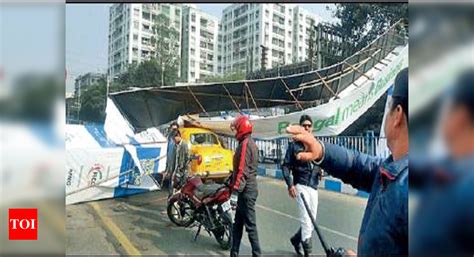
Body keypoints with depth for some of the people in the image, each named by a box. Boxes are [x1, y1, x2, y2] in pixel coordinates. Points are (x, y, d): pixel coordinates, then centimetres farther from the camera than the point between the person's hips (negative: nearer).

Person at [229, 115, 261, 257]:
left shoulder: (245, 144, -16)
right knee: (238, 223, 17)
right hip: (248, 188, 10)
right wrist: (232, 179, 23)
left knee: (250, 225, -3)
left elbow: (242, 171, -22)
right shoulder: (250, 143, 15)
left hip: (246, 190, -10)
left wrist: (235, 191, -22)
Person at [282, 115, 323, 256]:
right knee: (306, 220, -8)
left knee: (312, 220, 13)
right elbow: (285, 165, -4)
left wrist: (321, 169, -6)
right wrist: (290, 184, -14)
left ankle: (296, 239, 36)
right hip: (301, 185, -5)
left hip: (314, 186, 5)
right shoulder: (294, 145, -2)